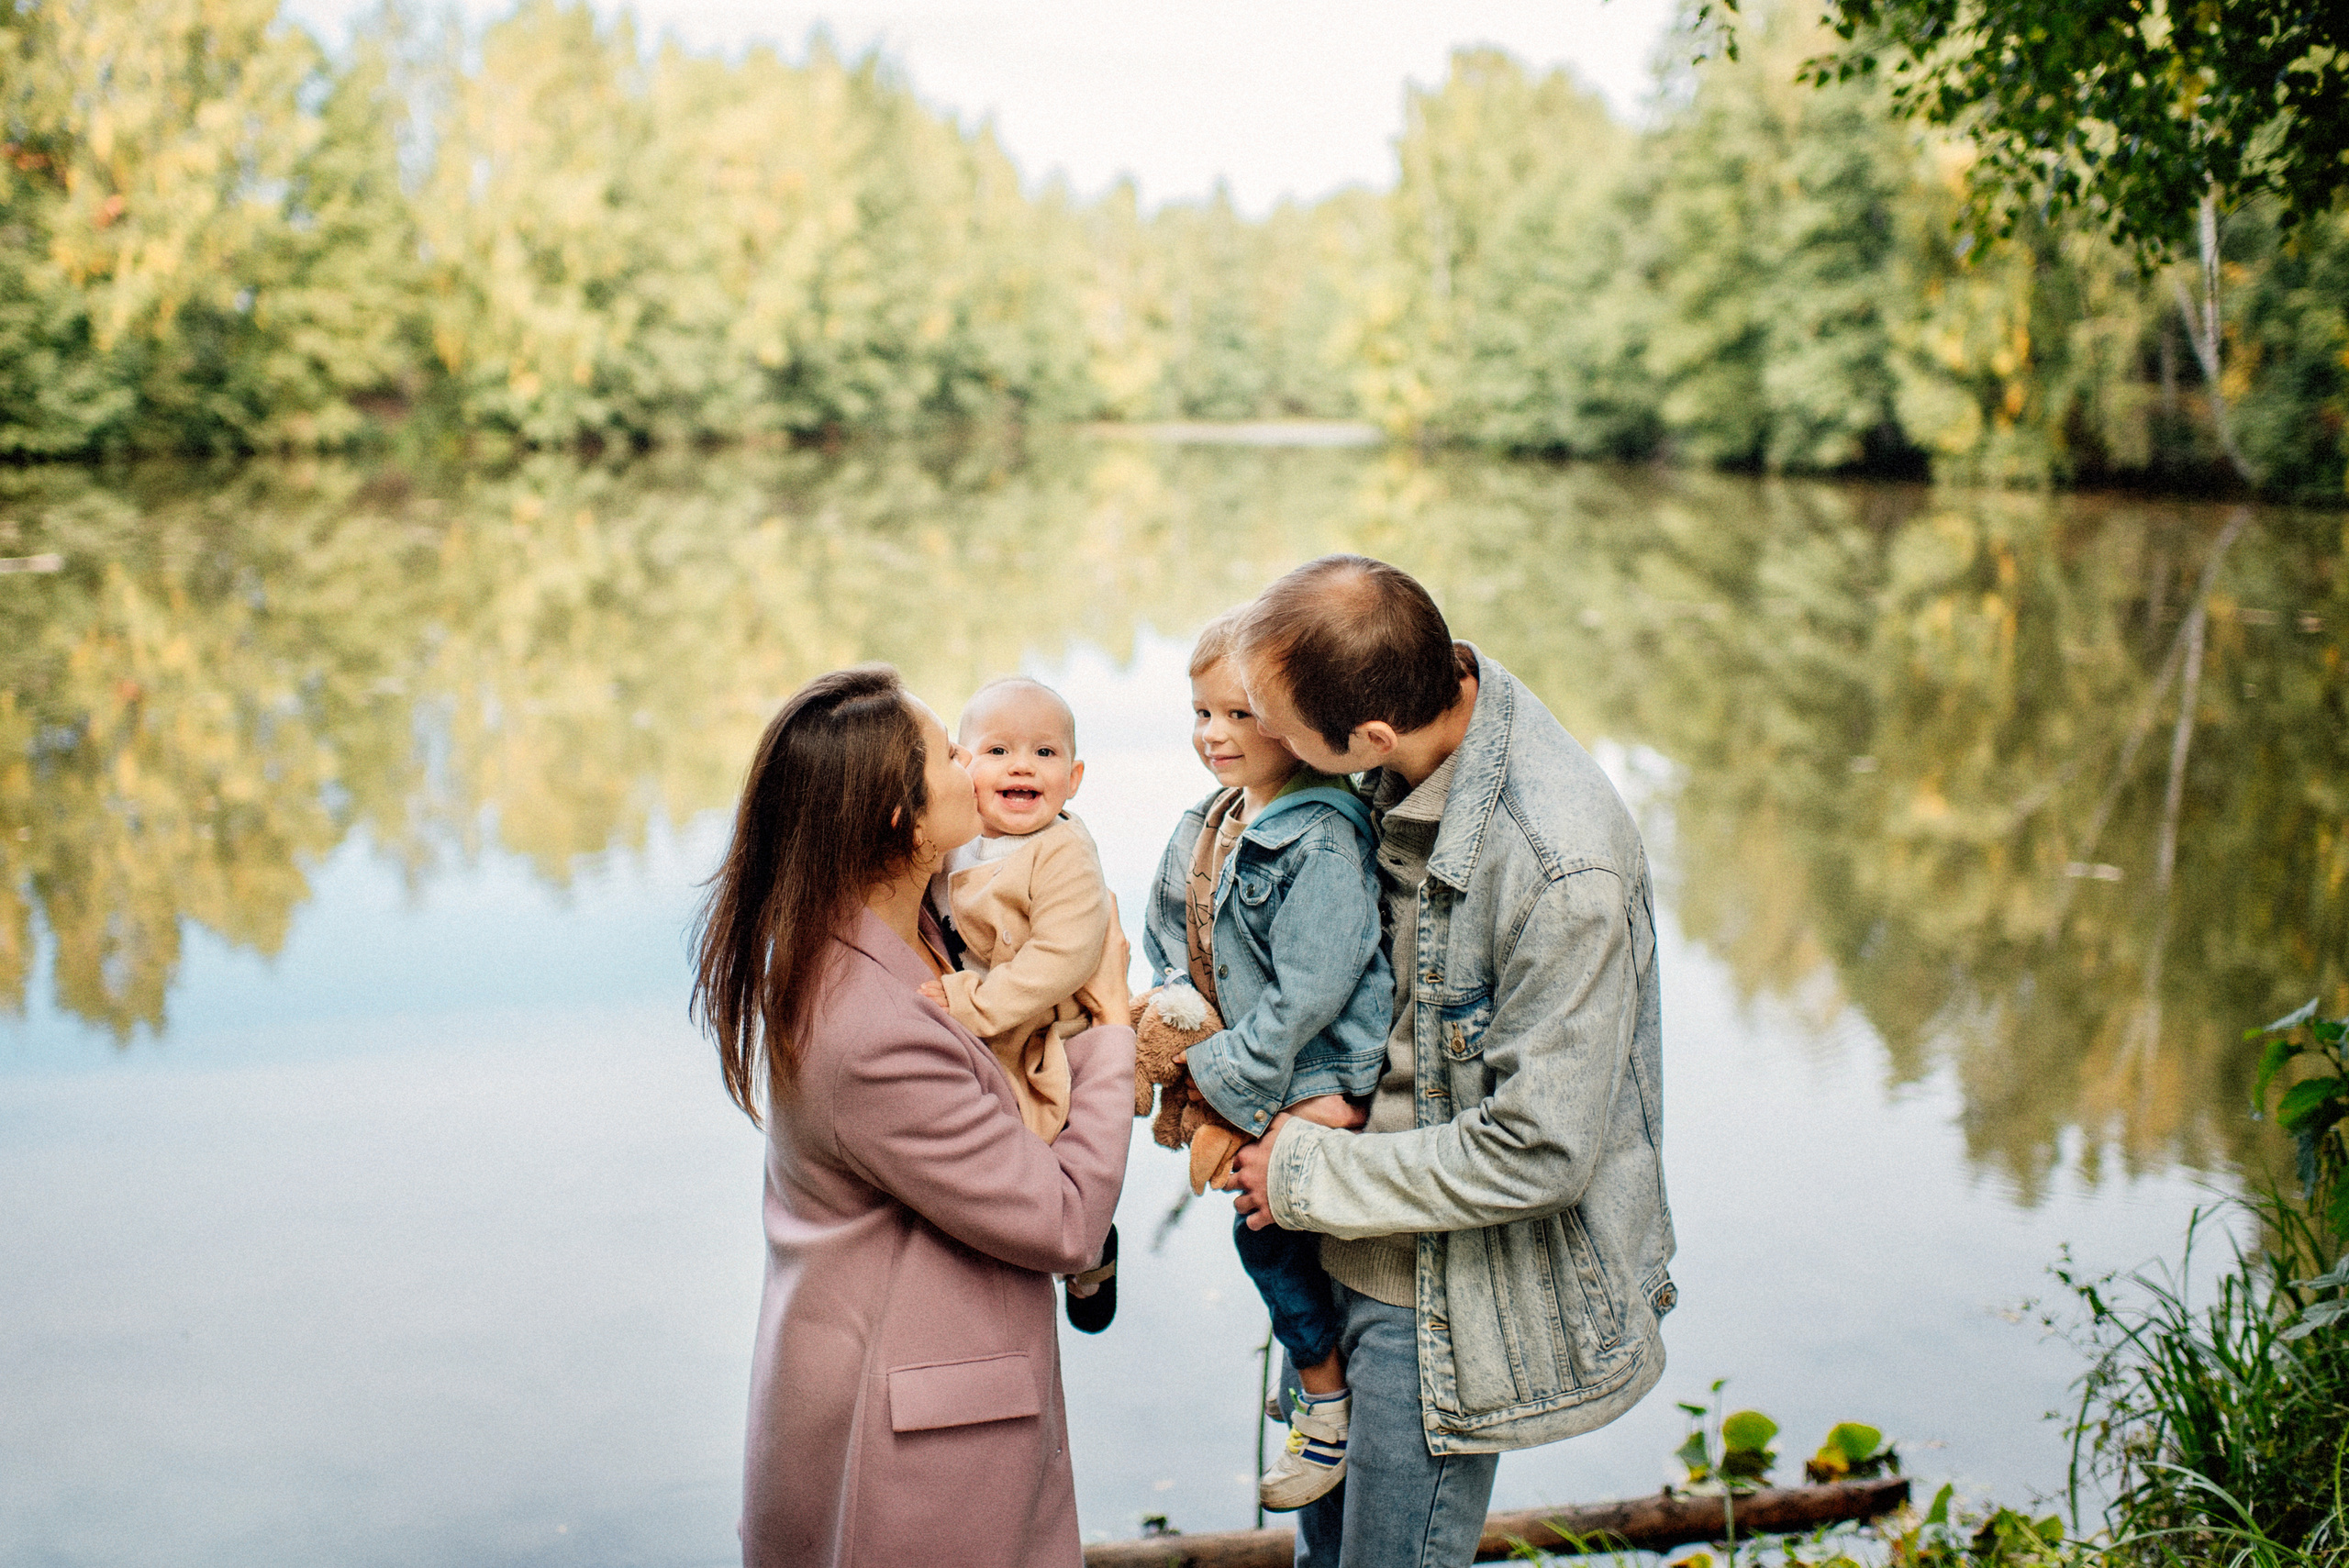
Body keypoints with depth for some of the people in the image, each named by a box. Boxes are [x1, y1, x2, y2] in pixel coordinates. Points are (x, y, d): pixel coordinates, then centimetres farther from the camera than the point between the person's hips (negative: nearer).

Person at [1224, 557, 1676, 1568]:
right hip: (1359, 1254, 8)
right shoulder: (1409, 768, -7)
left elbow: (1537, 1154, -27)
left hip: (1457, 1293, -8)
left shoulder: (1562, 869, -32)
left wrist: (1306, 1177, -17)